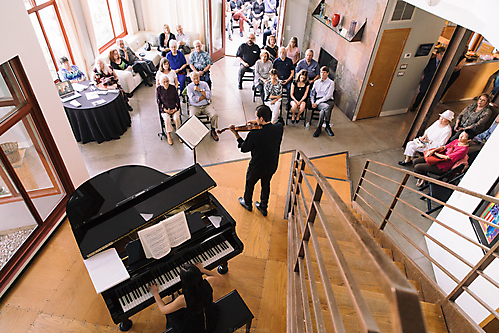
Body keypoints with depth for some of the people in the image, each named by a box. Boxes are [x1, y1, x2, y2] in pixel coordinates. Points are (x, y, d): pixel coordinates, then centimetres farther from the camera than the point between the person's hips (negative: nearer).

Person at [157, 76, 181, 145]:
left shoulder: (173, 88, 0)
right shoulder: (158, 89, -2)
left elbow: (177, 99, 6)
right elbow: (158, 101, 0)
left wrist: (176, 108, -8)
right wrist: (165, 110, -11)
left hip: (174, 108, 1)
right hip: (164, 109, -1)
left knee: (176, 117, -28)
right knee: (167, 118, -29)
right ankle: (168, 136, -16)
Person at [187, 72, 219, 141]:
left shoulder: (204, 84, 8)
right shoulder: (189, 86, 3)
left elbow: (209, 96, -5)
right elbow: (193, 99, -11)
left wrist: (200, 90, -13)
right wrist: (204, 96, -6)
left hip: (206, 105, 2)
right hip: (195, 107, -1)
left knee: (214, 115, -24)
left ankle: (213, 131, -3)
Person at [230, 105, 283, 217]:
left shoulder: (254, 134, -34)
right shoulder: (279, 127, -20)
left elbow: (244, 148, -16)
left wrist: (235, 134, -7)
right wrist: (258, 123, -1)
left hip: (257, 167, -4)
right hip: (272, 166, 4)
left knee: (250, 184, 26)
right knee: (266, 184, 29)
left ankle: (247, 203, 53)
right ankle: (263, 207, 48)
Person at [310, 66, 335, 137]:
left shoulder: (331, 83, 3)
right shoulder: (316, 82, 18)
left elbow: (328, 96, -7)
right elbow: (312, 94, 22)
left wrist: (317, 102, -14)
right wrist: (313, 102, 2)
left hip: (329, 101, -1)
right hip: (318, 100, 2)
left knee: (324, 110, -39)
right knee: (327, 107, -36)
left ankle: (319, 127, -25)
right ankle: (327, 127, -24)